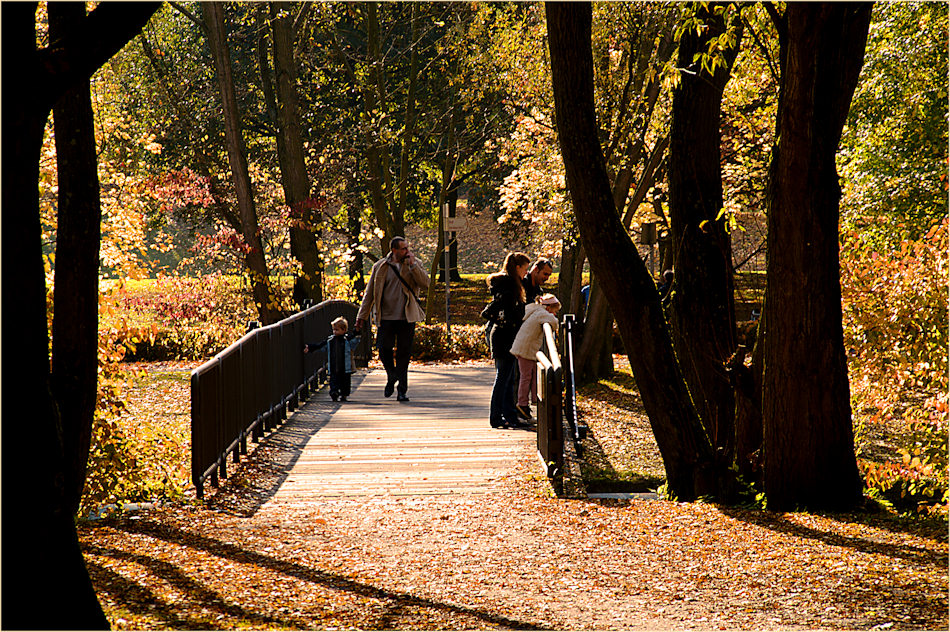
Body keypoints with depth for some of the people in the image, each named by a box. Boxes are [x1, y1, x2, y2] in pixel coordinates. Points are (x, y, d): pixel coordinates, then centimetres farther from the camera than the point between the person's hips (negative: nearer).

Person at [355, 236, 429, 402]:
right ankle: (391, 378, 24)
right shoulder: (380, 267, 5)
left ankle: (402, 390, 9)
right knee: (384, 350, -4)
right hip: (386, 318, 0)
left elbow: (425, 284, -8)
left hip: (407, 318, 0)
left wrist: (412, 264, -14)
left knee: (404, 354, 1)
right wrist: (362, 316, 9)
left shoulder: (414, 264, 6)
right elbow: (370, 293, 10)